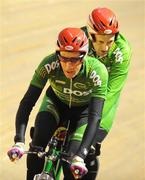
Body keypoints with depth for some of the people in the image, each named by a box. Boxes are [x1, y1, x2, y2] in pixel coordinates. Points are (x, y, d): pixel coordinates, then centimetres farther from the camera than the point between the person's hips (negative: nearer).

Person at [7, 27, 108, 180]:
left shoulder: (98, 72, -37)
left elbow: (95, 117, -40)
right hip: (56, 102, 1)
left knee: (72, 161, -17)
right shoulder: (49, 65, -33)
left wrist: (80, 155, -50)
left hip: (83, 109, -1)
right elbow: (27, 102, -34)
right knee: (39, 140, -27)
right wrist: (19, 142, -46)